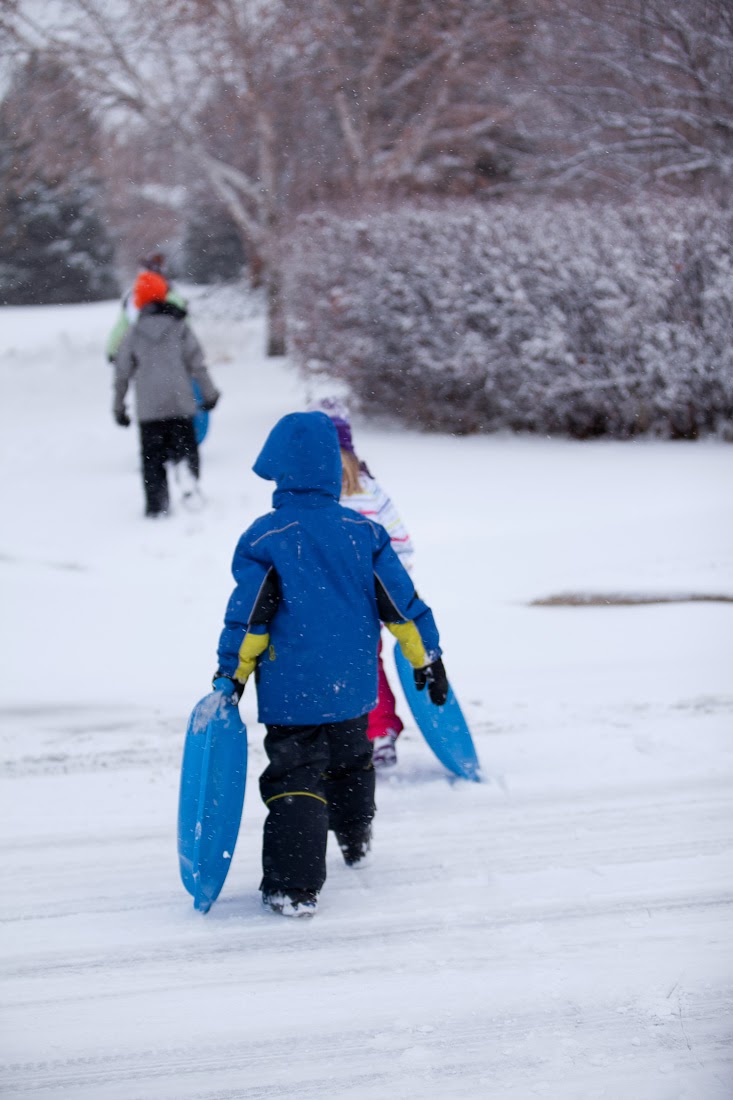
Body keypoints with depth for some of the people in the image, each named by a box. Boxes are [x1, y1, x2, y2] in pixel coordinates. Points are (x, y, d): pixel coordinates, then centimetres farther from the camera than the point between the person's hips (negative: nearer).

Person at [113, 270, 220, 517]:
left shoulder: (133, 334, 4)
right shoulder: (179, 327, 2)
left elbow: (122, 374, 6)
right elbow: (197, 364, 2)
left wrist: (119, 408, 15)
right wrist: (209, 394, 11)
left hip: (148, 408, 0)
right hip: (180, 404, 0)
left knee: (152, 457, 7)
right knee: (184, 447, 7)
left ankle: (156, 505, 1)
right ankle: (188, 476, -23)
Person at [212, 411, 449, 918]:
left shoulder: (265, 538, -13)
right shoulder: (363, 532, -2)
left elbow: (247, 617, -12)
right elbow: (402, 603, 1)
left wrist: (230, 677, -4)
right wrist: (428, 659, 11)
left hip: (291, 691, -4)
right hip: (353, 686, 4)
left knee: (295, 778, -2)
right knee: (350, 759, 27)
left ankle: (294, 886, -13)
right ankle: (355, 840, 49)